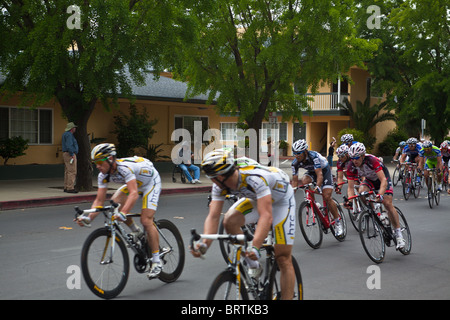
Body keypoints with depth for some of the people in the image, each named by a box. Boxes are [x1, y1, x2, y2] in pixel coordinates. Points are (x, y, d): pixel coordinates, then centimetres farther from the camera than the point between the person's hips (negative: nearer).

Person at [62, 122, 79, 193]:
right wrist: (72, 155, -22)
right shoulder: (69, 135, -15)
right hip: (70, 154, -11)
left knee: (67, 172, 11)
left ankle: (66, 187, 13)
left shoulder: (65, 134, 17)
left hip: (66, 154, 11)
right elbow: (69, 146, -24)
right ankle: (70, 188, -14)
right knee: (72, 172, -11)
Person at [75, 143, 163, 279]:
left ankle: (157, 262, -10)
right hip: (133, 183, 7)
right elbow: (99, 200, -15)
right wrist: (88, 218, -30)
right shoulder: (104, 175, -16)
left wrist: (123, 213, -62)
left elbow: (134, 194, -50)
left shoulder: (125, 167, -39)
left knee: (146, 221, -19)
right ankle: (136, 232, 10)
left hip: (151, 182, -7)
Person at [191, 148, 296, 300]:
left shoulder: (255, 177, -42)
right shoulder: (220, 184, -21)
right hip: (255, 198, 6)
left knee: (283, 259, -9)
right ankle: (253, 266, -3)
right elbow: (213, 216, -24)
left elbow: (266, 216, -49)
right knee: (230, 222, -23)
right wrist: (204, 244, -41)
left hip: (281, 200, -6)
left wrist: (255, 248, -60)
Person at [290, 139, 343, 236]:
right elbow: (295, 180, -16)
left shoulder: (314, 156, -36)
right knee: (302, 182, -29)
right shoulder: (295, 163, -21)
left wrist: (317, 187, -58)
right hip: (311, 172, 5)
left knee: (327, 197, -16)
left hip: (324, 170, -5)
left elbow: (319, 174, -43)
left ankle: (338, 222, -1)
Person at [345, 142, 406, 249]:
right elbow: (350, 187, -21)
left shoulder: (372, 160, -38)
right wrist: (350, 200, -37)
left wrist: (380, 194, -56)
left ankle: (399, 234, -8)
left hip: (383, 177, -4)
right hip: (369, 179, 4)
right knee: (361, 192, -28)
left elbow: (383, 181, -41)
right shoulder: (351, 167, -24)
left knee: (388, 204, -17)